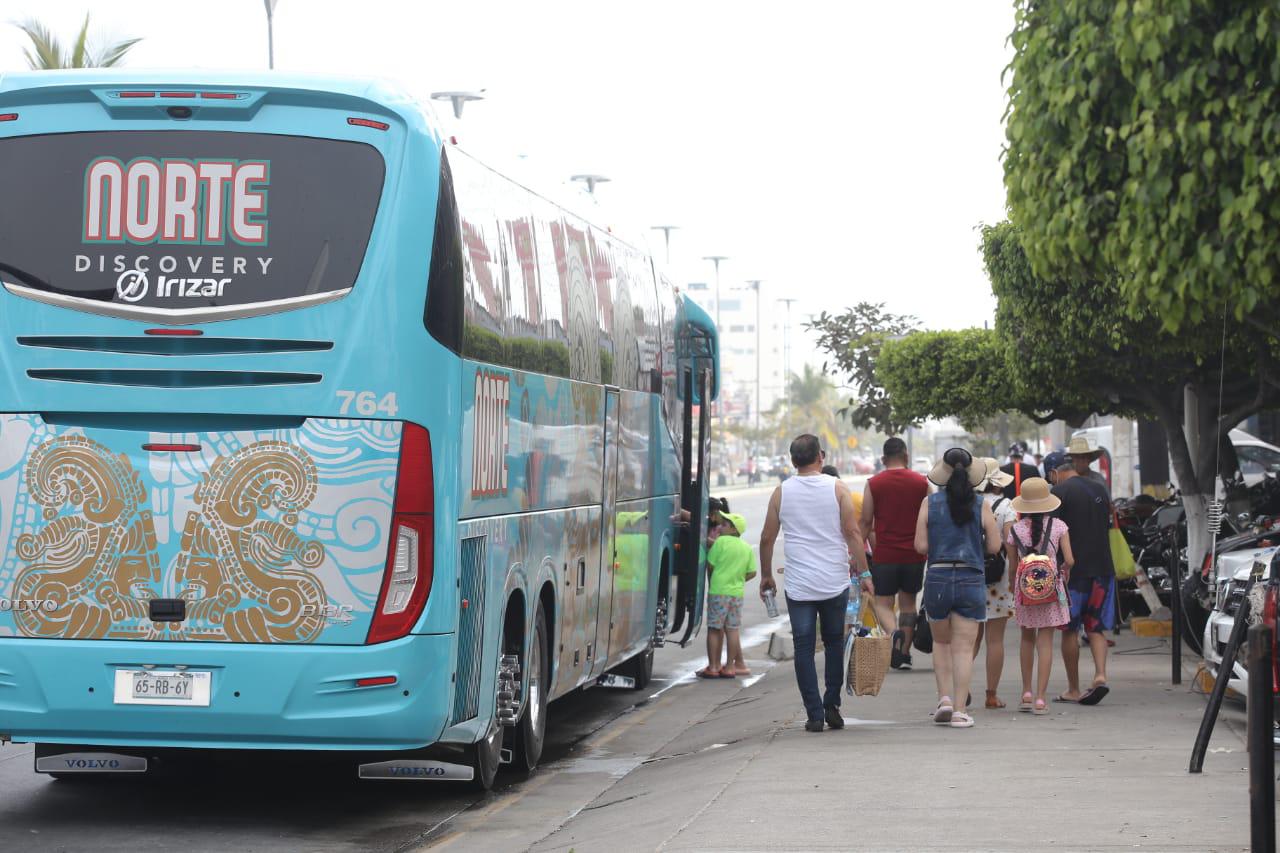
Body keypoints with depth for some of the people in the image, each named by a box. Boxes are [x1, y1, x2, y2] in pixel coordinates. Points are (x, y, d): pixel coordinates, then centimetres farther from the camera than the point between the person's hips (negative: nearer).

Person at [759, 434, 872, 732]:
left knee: (804, 648, 3)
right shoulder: (837, 489, -2)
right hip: (835, 583, 0)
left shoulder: (781, 493, 2)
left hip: (798, 585, 0)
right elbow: (852, 533, -7)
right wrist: (864, 573, -3)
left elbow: (767, 538, 6)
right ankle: (832, 705, 9)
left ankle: (814, 713, -2)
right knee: (834, 643, 16)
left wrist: (766, 575, 17)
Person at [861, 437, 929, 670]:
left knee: (882, 603, 6)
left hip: (884, 554, -2)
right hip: (914, 554, 2)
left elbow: (865, 522, 0)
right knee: (908, 602, 14)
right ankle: (904, 654, 14)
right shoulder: (922, 483, 2)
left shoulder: (873, 484, -2)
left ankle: (894, 632, -24)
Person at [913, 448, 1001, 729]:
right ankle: (960, 710, -2)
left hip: (937, 579, 1)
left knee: (941, 642, 19)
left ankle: (944, 698, 7)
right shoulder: (980, 505, -3)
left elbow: (921, 546, -4)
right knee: (963, 648, 2)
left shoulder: (929, 503, -2)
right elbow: (994, 546, 0)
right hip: (971, 580, -1)